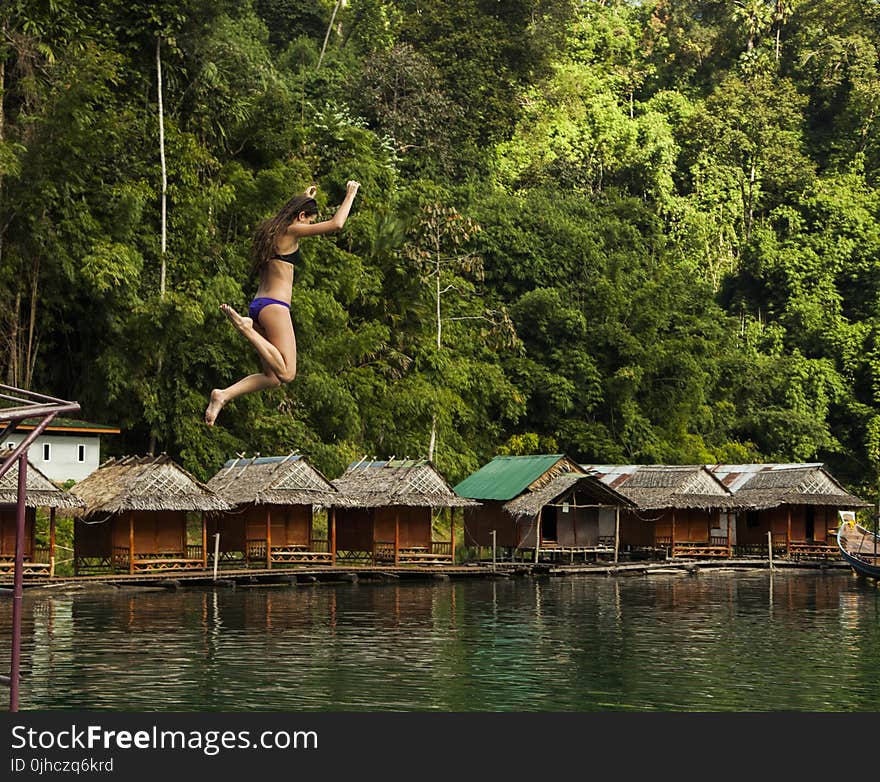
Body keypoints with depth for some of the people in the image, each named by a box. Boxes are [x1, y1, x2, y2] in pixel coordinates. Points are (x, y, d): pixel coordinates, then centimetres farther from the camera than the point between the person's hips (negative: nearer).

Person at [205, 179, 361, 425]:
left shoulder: (272, 229, 18)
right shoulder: (291, 231, -6)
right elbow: (336, 224, -10)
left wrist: (305, 197, 55)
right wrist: (350, 194, 4)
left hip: (258, 305, 9)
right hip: (274, 306, -9)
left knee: (273, 376, 9)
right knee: (286, 373, -15)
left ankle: (222, 395, -5)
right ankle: (245, 326, -19)